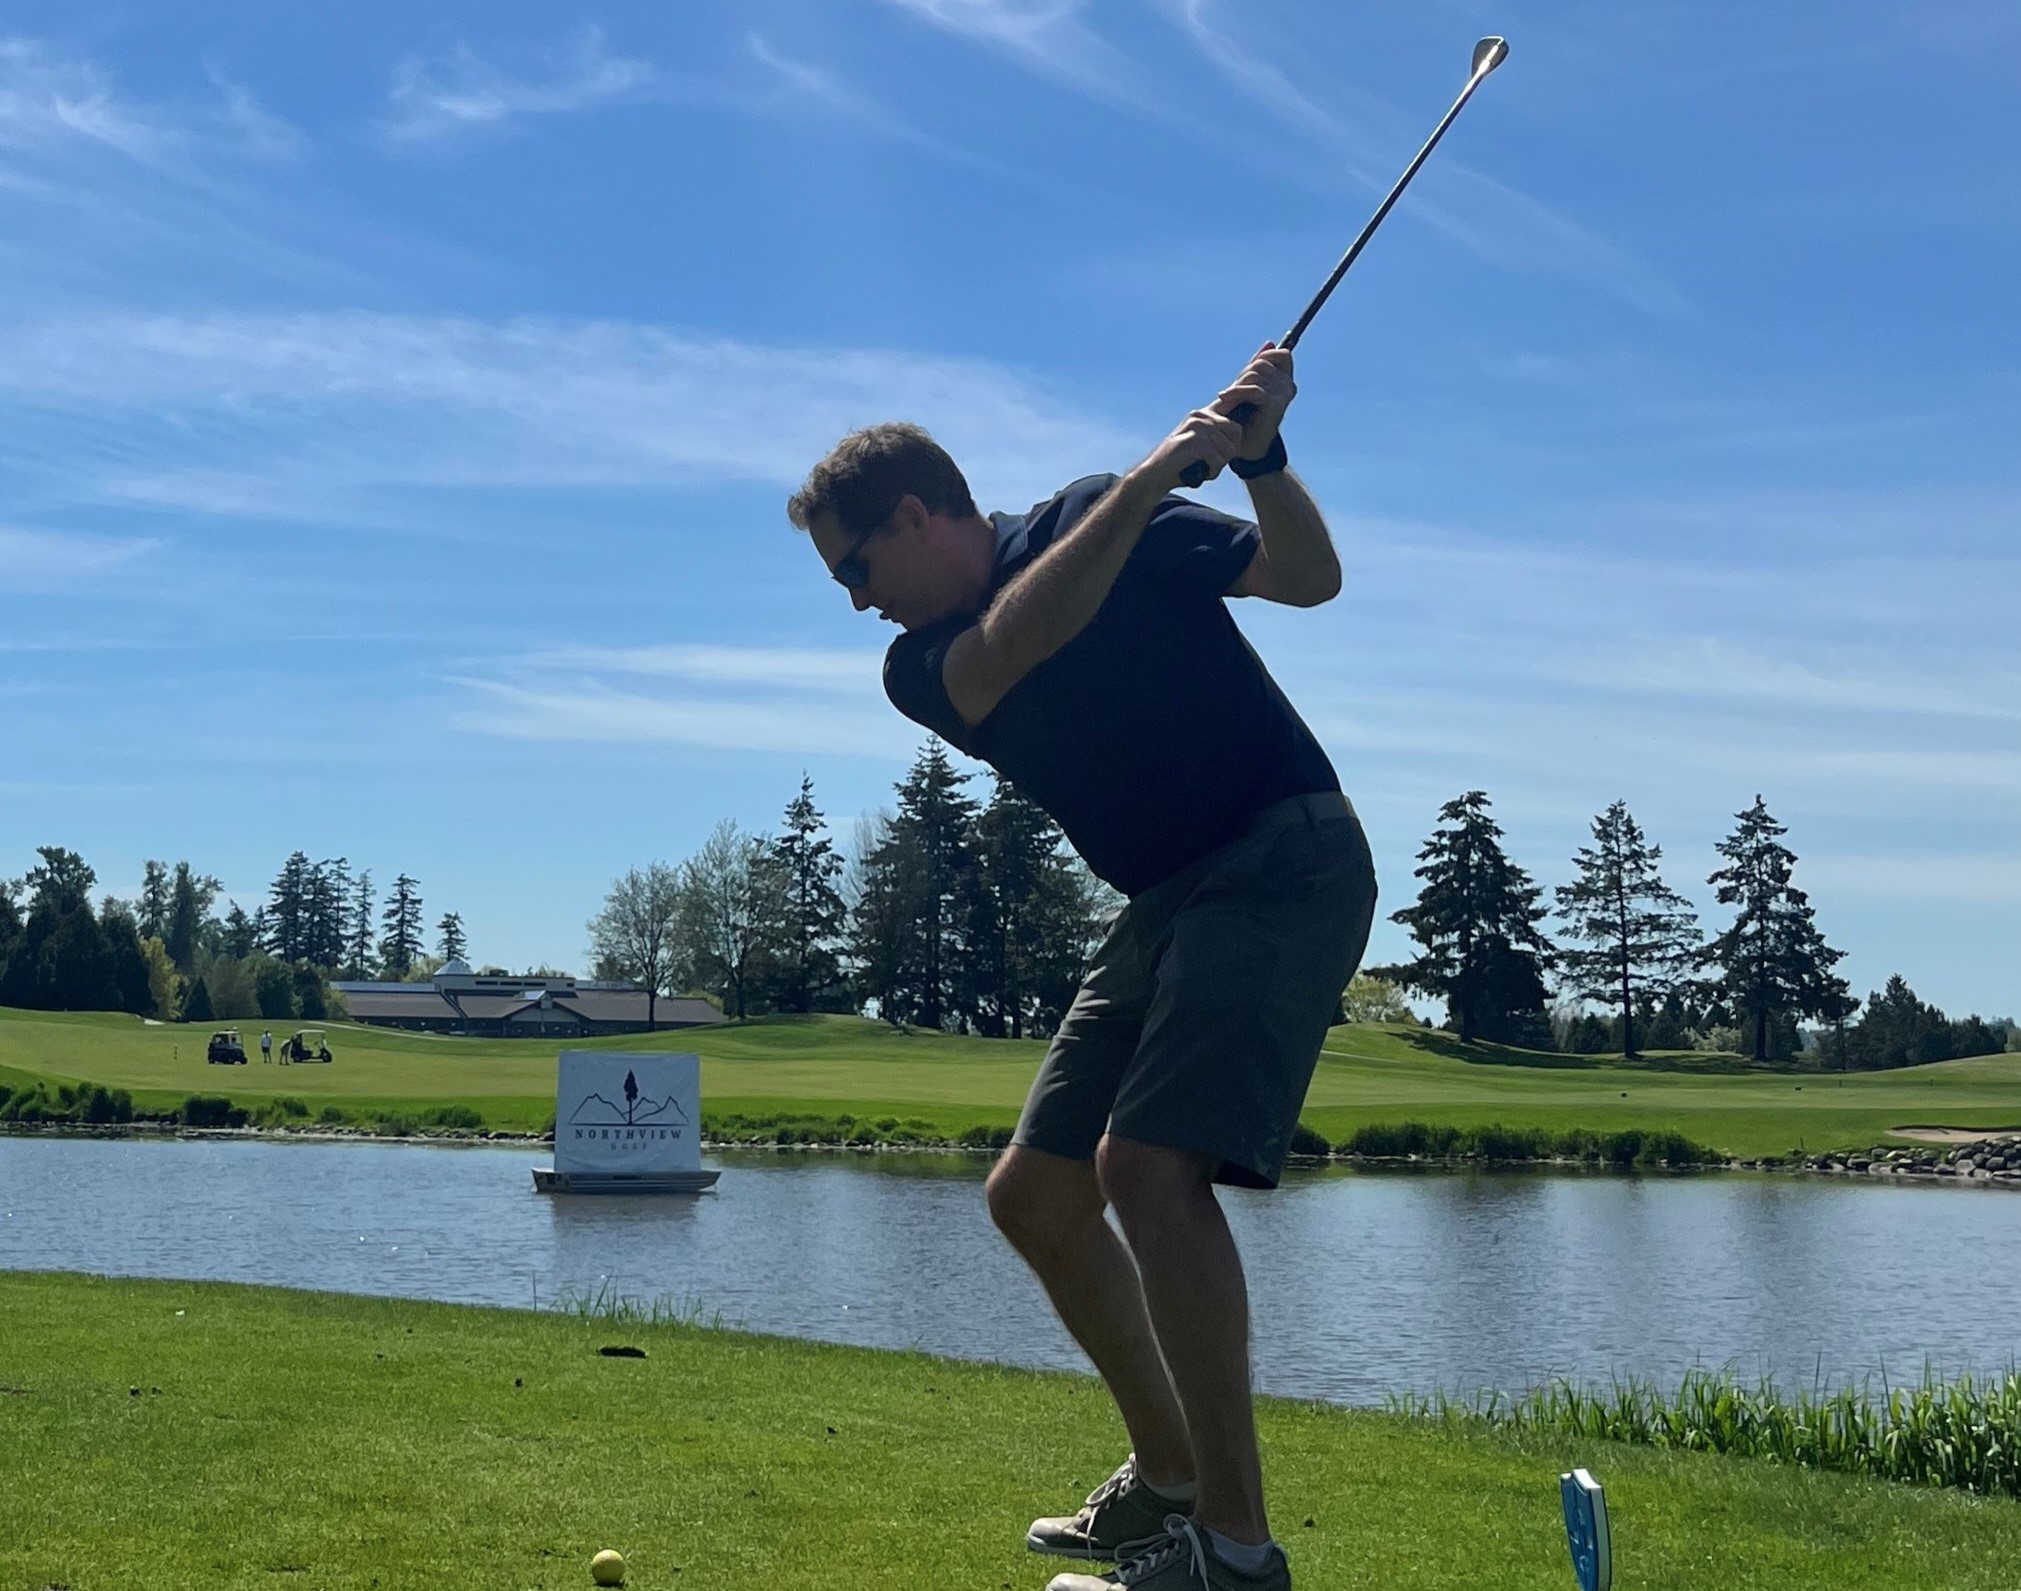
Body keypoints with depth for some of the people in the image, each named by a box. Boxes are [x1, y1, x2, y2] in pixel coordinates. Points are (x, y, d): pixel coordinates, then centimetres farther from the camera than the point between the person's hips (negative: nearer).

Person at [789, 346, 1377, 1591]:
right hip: (1168, 903, 8)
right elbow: (1009, 648, -18)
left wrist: (1260, 457, -24)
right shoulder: (922, 668, 6)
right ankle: (1168, 1478, 24)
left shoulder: (1103, 514, -3)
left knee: (1146, 1163, -24)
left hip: (1288, 858, -8)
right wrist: (1154, 474, -28)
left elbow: (1310, 577, -6)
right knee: (1032, 1195, 9)